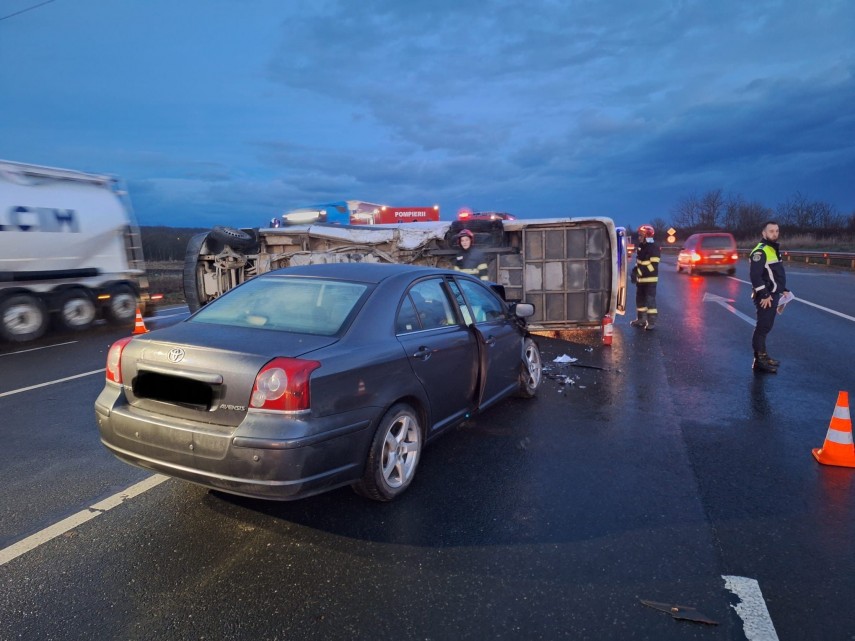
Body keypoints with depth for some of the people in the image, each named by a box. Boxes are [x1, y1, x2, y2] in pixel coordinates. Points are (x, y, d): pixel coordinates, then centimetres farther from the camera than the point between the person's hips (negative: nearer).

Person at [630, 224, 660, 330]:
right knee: (640, 299, 14)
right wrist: (635, 271, 5)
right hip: (641, 278, 9)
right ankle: (641, 319, 25)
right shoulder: (640, 246, 10)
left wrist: (639, 272, -23)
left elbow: (653, 265, -21)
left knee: (650, 299, -8)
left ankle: (651, 321, -3)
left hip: (650, 279, -8)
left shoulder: (654, 248, -15)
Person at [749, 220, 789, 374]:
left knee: (766, 327, 17)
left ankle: (763, 356, 27)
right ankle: (759, 361, -3)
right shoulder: (760, 251, -17)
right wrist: (764, 295, -24)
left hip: (773, 295, 10)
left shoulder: (774, 249, 16)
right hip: (765, 296, -10)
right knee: (762, 328, -7)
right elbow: (755, 276, -25)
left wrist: (783, 290, 19)